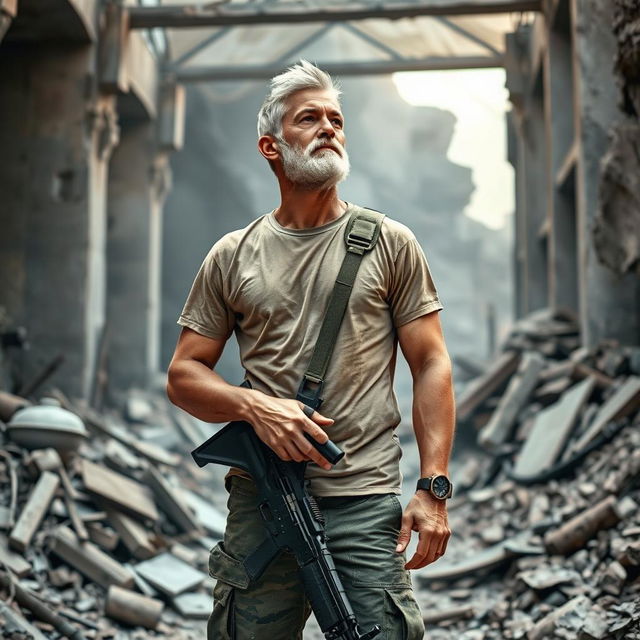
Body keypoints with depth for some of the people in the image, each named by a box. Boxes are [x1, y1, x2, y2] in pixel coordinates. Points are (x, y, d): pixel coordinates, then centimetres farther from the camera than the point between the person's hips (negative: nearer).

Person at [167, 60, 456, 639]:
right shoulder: (232, 256, 9)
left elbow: (430, 364, 3)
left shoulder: (389, 243, 6)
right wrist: (255, 407, -11)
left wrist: (434, 488, -7)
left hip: (366, 502, -1)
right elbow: (184, 375, 9)